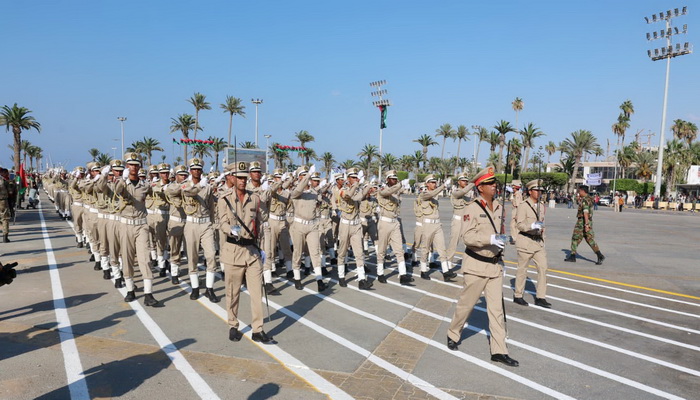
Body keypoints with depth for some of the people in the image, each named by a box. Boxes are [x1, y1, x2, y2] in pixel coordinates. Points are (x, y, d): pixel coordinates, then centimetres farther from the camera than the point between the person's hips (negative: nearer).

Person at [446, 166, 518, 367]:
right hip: (477, 265, -6)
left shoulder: (498, 207, 9)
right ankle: (453, 335, 30)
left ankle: (499, 350, 13)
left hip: (495, 265, 6)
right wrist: (491, 239, -30)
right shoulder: (473, 208, -12)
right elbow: (468, 236, -19)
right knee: (466, 303, 7)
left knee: (496, 308, 7)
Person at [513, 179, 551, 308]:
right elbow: (519, 224, -15)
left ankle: (540, 298, 7)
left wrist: (542, 238, 19)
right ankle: (518, 296, 18)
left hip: (538, 242, 6)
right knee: (522, 269, 3)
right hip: (525, 241, -6)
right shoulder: (523, 206, -9)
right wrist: (532, 226, -29)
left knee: (543, 268, -1)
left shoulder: (541, 206, 12)